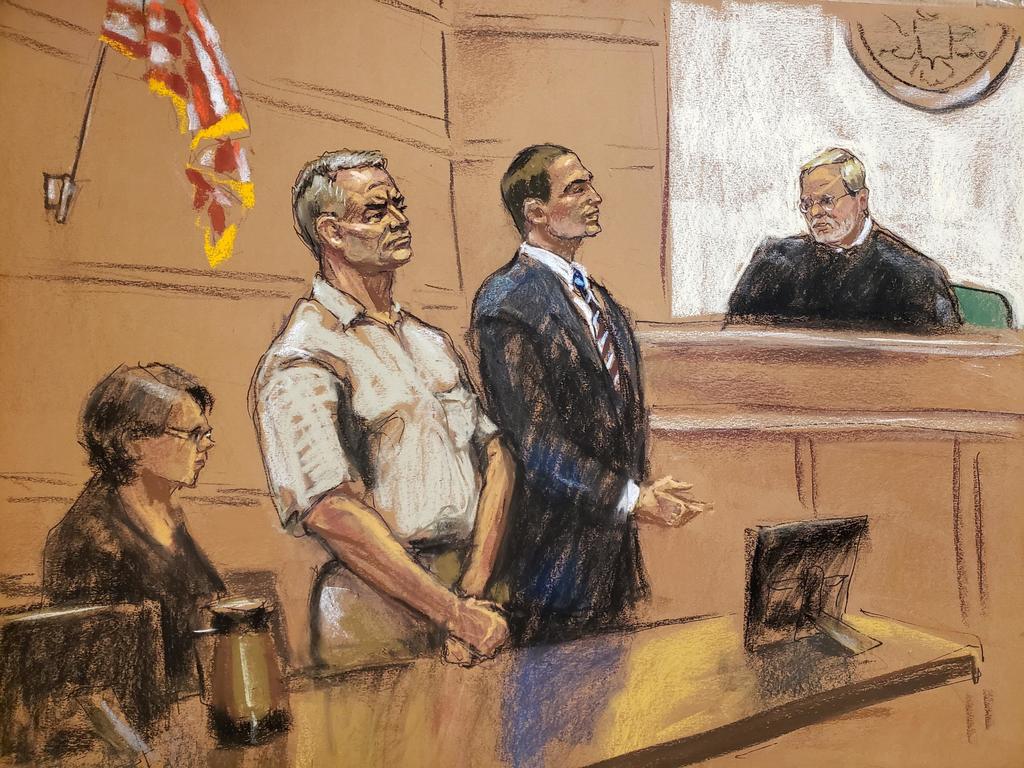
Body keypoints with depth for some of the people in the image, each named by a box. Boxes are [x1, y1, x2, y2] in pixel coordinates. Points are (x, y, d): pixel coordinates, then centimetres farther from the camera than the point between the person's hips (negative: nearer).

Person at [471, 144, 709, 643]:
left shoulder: (596, 296, 13)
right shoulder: (506, 302, -15)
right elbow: (535, 437, -20)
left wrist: (639, 489, 10)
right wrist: (630, 498, -18)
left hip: (614, 530, 8)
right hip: (557, 541, -8)